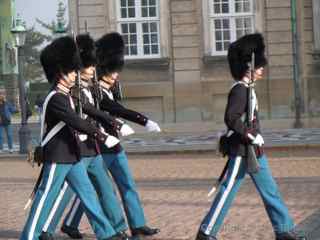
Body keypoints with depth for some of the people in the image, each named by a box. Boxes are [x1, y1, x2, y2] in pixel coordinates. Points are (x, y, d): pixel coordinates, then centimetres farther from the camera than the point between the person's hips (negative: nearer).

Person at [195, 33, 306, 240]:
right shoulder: (240, 90, -17)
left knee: (270, 190, 11)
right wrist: (252, 136, -21)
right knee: (228, 192, -2)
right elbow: (231, 119, -26)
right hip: (243, 151, -10)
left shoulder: (246, 90, 13)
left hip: (253, 151, 10)